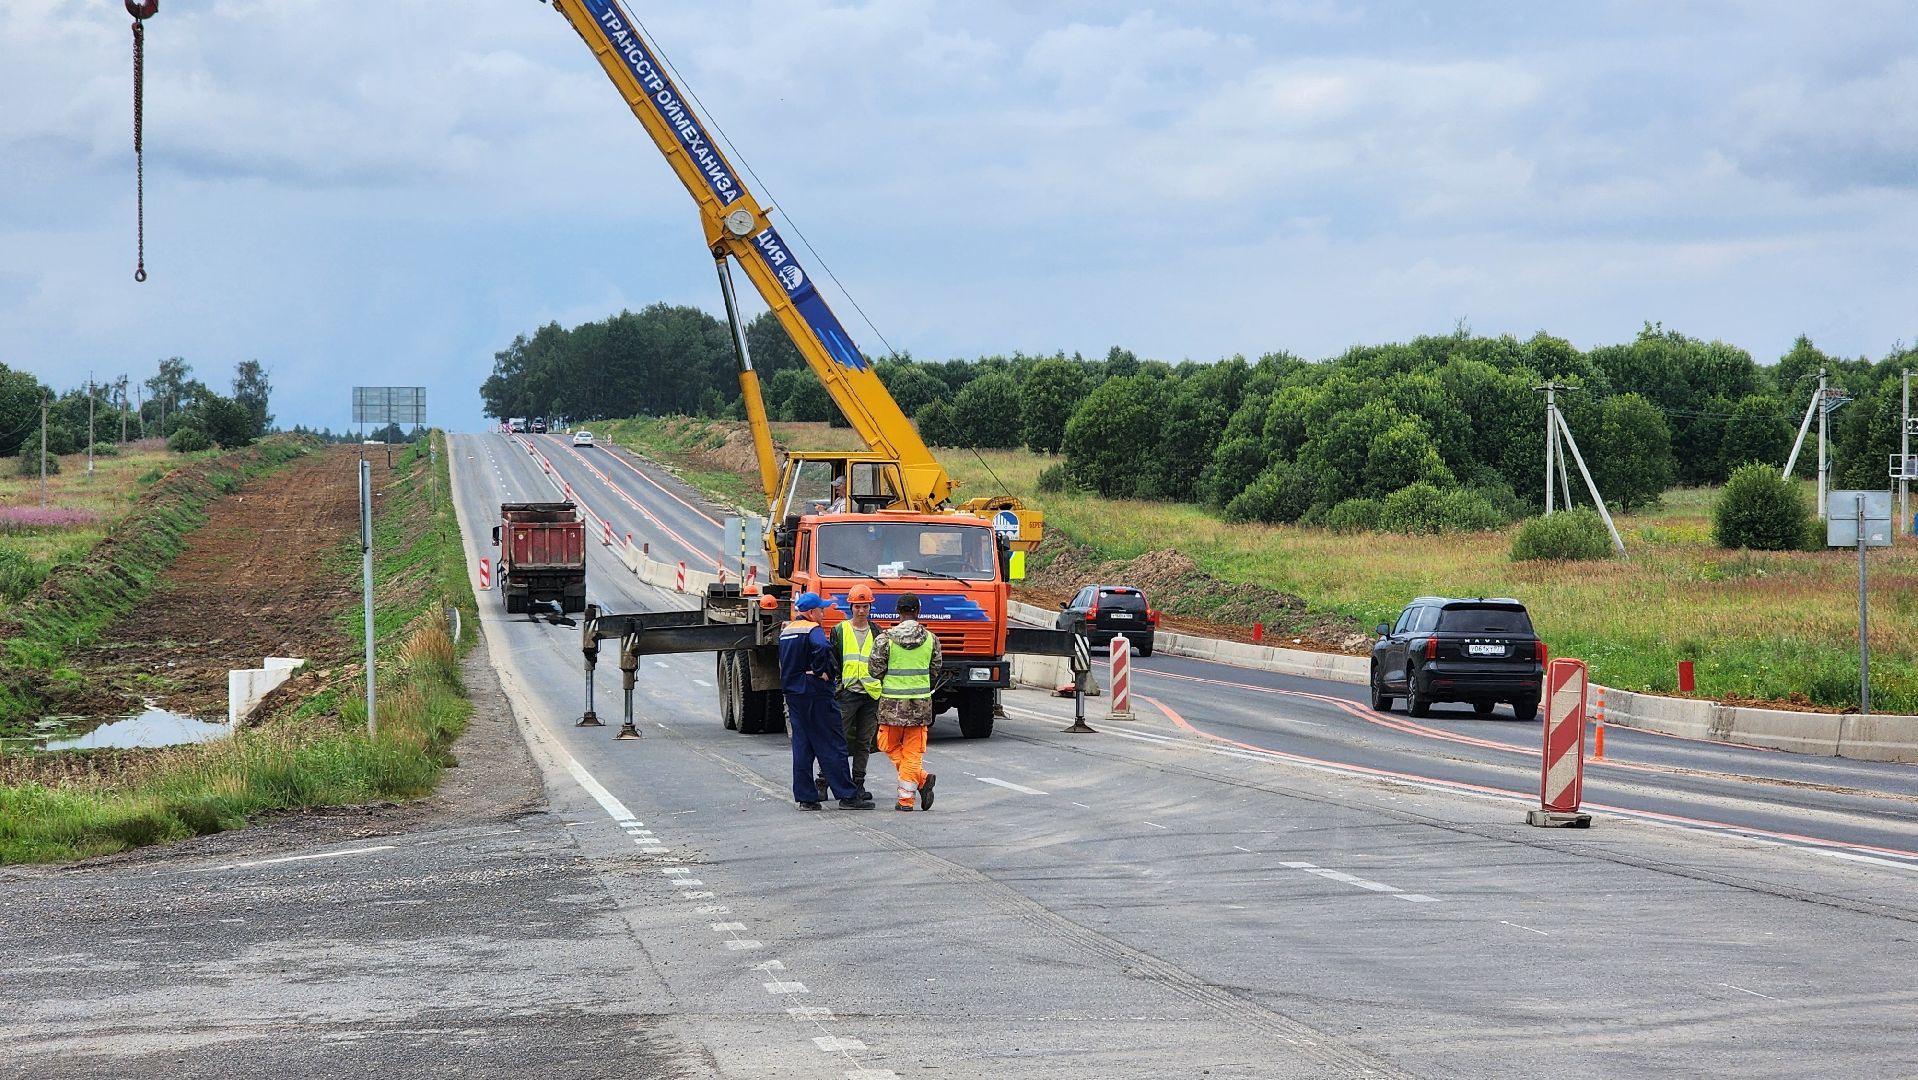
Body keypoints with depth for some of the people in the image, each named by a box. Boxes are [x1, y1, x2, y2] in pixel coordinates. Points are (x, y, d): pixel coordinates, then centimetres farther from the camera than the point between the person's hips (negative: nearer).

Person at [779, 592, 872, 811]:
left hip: (792, 693, 8)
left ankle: (805, 796, 8)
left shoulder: (785, 632, 15)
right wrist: (820, 672, -20)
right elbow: (822, 649, -34)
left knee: (802, 746, 10)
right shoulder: (812, 630, -13)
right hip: (815, 694, -8)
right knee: (832, 746, -4)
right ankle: (847, 796, -4)